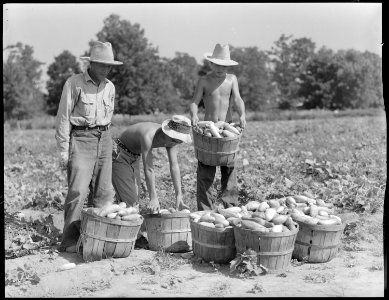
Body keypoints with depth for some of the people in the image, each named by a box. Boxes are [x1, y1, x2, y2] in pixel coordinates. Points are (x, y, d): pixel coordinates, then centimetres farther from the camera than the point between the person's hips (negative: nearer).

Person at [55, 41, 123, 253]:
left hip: (104, 139, 6)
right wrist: (63, 149, -8)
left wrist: (106, 139, 16)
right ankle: (69, 241, -7)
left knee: (103, 192, 5)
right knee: (78, 190, -12)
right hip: (80, 138, -6)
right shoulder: (74, 83, -4)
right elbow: (63, 117, -5)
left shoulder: (109, 87, 13)